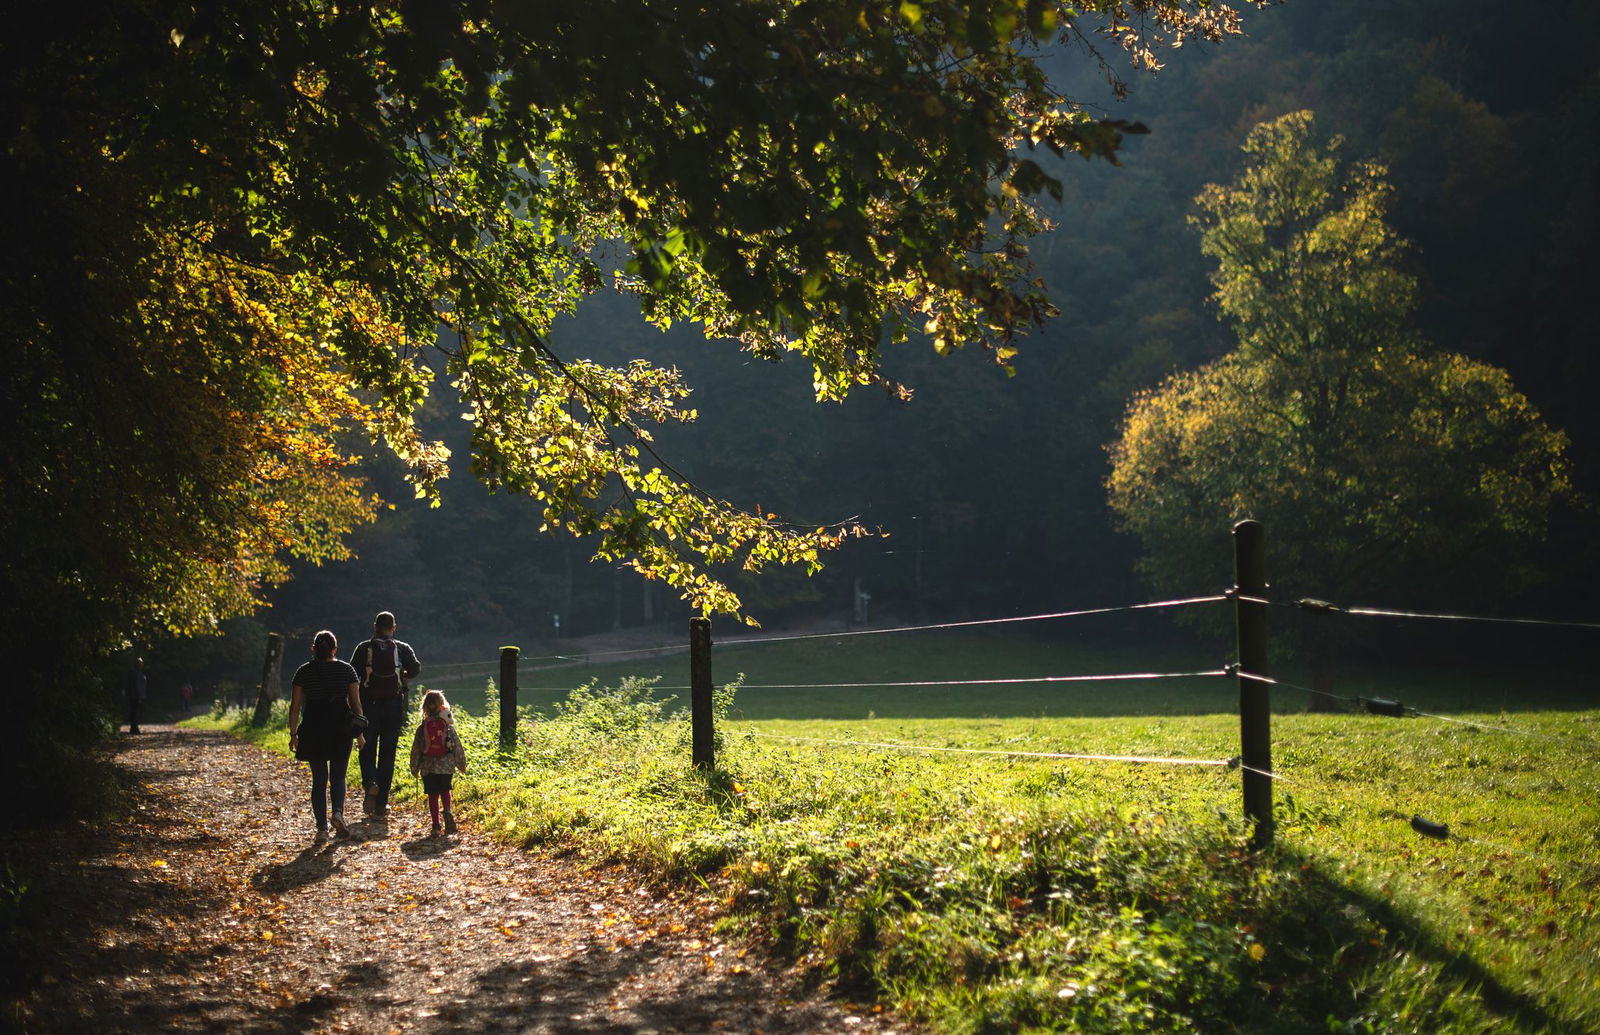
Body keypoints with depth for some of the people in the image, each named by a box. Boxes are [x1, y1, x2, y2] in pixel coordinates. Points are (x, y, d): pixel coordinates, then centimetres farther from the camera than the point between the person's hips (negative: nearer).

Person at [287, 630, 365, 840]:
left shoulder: (304, 671, 2)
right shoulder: (346, 669, 2)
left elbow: (295, 706, 0)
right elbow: (356, 703, 1)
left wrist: (293, 734, 6)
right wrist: (359, 732, 7)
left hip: (313, 729, 0)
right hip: (341, 728, 0)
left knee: (319, 779, 8)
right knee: (338, 776, 11)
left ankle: (322, 828, 5)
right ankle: (338, 812, -14)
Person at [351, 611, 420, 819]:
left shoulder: (364, 648, 0)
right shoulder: (402, 649, 2)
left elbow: (352, 674, -10)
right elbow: (415, 669, -11)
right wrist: (402, 676, 9)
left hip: (369, 706, -1)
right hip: (394, 706, 1)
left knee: (367, 749, 12)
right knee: (387, 754, 7)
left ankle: (369, 782, -18)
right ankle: (381, 804, 6)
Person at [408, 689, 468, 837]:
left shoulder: (422, 728, -2)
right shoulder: (448, 726, -3)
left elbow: (415, 750, 1)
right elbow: (457, 746, 2)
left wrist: (414, 768, 11)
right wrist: (462, 764, 13)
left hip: (428, 768, 0)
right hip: (447, 766, 0)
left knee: (433, 796, 6)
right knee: (445, 791, 18)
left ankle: (436, 825, 3)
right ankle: (448, 811, -10)